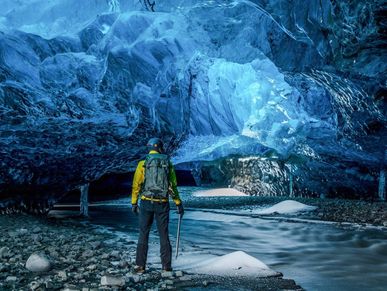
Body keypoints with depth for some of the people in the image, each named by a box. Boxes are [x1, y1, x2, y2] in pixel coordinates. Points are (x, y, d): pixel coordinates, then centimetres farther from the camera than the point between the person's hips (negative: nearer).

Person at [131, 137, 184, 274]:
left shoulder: (143, 164, -1)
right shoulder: (168, 164, 3)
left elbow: (136, 185, -2)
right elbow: (173, 185, 4)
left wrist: (134, 203, 5)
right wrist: (178, 203, 10)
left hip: (146, 203, -1)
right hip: (162, 204, 1)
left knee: (143, 234, 6)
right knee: (164, 235, 10)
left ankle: (140, 266, 5)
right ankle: (166, 266, 13)